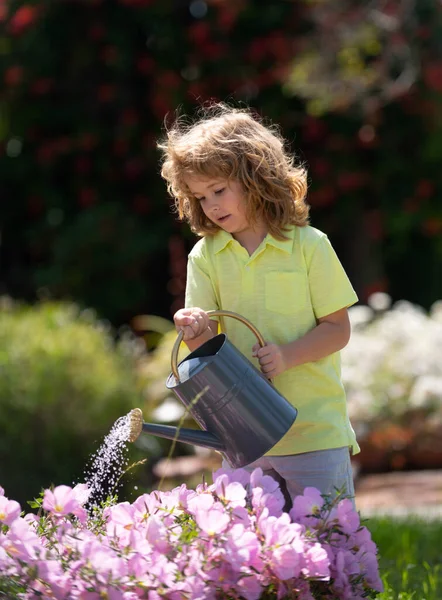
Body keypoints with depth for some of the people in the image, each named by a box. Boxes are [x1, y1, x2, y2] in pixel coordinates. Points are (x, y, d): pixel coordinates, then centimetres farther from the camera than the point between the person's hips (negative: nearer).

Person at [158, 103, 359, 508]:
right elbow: (206, 346, 0)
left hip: (316, 431, -3)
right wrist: (197, 330, -23)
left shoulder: (309, 246, -3)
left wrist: (287, 354, -19)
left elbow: (338, 329, -3)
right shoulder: (205, 256, 6)